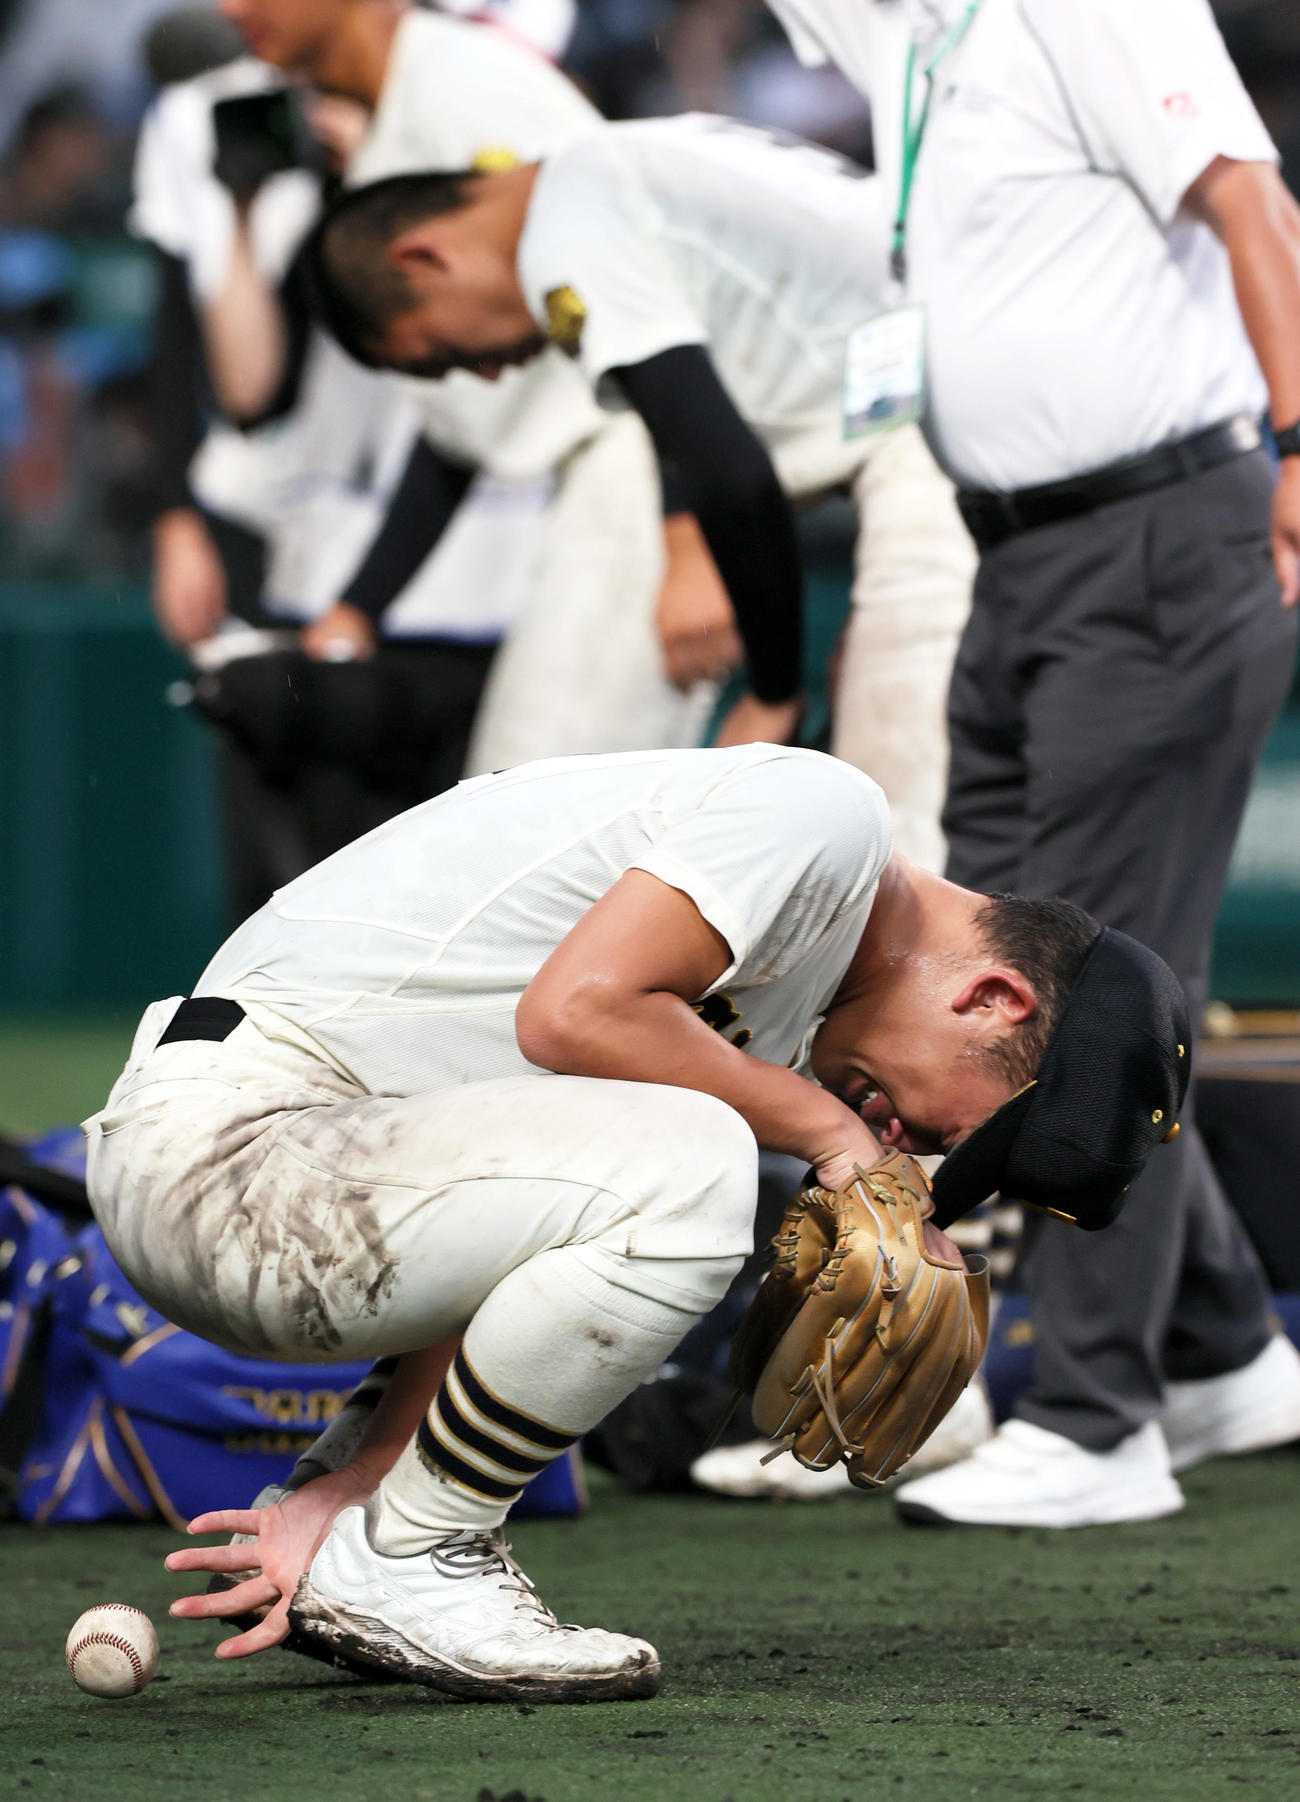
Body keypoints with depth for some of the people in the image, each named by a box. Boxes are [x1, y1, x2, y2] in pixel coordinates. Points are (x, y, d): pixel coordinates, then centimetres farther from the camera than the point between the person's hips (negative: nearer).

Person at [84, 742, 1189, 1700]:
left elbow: (517, 1252, 12)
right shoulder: (824, 814, -12)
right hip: (217, 1142, -10)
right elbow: (571, 1012, -24)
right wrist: (823, 1127, -12)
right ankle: (403, 1562, -9)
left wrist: (357, 1486, 4)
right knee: (687, 1173, -26)